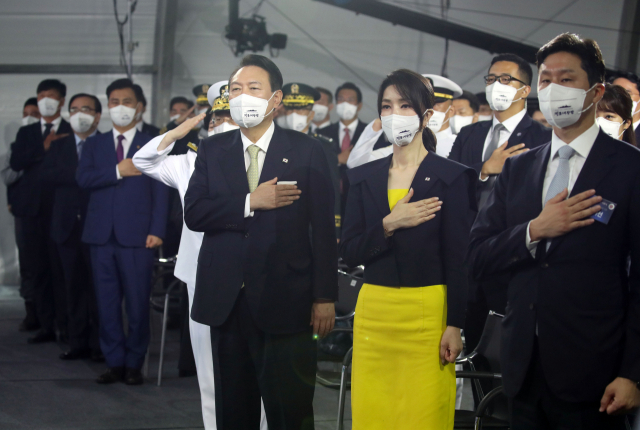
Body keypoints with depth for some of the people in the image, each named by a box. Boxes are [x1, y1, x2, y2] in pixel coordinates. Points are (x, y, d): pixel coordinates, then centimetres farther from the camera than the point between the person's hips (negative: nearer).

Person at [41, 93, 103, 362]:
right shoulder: (59, 146, 14)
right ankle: (78, 343, 12)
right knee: (74, 286, 6)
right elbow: (47, 173, -3)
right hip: (68, 226, 4)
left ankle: (100, 344, 6)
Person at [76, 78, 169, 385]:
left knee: (138, 303, -2)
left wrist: (157, 231, -9)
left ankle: (134, 364, 7)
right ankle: (114, 362, 12)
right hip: (101, 235, 3)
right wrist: (118, 171, -12)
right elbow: (83, 179, -2)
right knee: (107, 301, 4)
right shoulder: (94, 145, 14)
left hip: (136, 236, -3)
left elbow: (160, 192, 1)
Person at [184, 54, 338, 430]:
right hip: (226, 301, 3)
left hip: (285, 302, -3)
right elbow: (194, 214, -2)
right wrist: (250, 202, -14)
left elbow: (323, 228, -2)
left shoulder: (306, 151, 0)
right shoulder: (213, 150, 9)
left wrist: (325, 297, -7)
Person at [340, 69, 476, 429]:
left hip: (426, 315, -4)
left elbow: (458, 260, -4)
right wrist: (390, 224, -11)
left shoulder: (453, 177, -2)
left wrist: (455, 326, -9)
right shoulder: (364, 177, 11)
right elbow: (349, 254, 5)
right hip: (373, 314, 4)